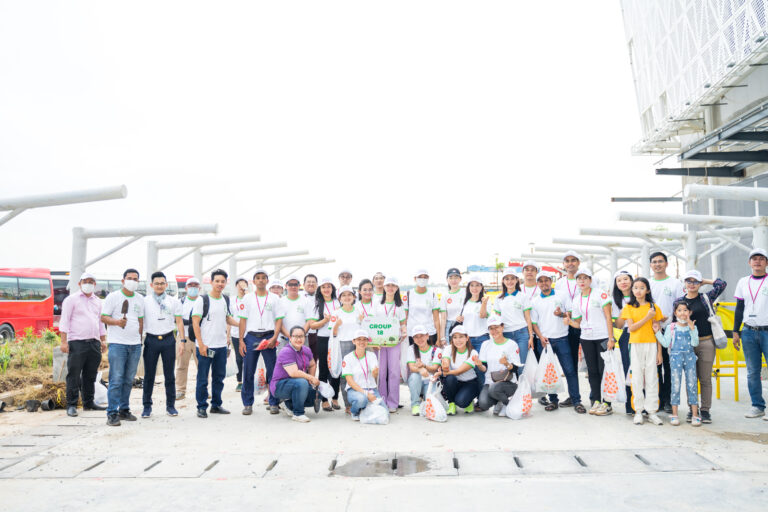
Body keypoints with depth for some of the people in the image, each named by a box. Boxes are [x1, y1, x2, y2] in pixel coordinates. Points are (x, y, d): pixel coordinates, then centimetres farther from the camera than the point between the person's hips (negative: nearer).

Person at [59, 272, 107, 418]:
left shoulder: (98, 301, 17)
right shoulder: (71, 299, 1)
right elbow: (64, 320, -4)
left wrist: (103, 341, 18)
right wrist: (64, 341, -11)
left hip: (94, 343, 5)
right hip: (77, 342, -5)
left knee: (90, 375, 10)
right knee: (74, 375, -3)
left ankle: (88, 403, 20)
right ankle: (71, 405, 4)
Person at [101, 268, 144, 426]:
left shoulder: (140, 299, 15)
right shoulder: (113, 297, 0)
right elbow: (103, 317, -3)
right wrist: (117, 321, -20)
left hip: (135, 345, 5)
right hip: (117, 343, -5)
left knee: (129, 380, 9)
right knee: (116, 380, -7)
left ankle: (124, 410, 19)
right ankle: (112, 414, -2)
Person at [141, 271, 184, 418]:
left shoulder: (174, 302, 7)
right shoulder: (144, 301, 5)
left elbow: (179, 322, 8)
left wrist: (182, 340, 1)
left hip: (168, 339, 1)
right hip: (151, 339, -1)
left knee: (169, 375, 6)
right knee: (149, 375, 4)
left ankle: (170, 406, 16)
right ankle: (147, 406, 15)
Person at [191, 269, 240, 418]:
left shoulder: (226, 300, 10)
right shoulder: (202, 300, -8)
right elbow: (195, 323, -9)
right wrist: (201, 344, -15)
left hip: (221, 346, 6)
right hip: (205, 346, -6)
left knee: (219, 377, 13)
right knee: (203, 378, 2)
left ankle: (216, 405, 24)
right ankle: (202, 407, 13)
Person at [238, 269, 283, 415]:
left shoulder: (274, 298, 7)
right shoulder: (248, 298, 9)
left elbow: (279, 320, 3)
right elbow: (243, 320, 7)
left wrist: (274, 338, -10)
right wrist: (241, 341, -1)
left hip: (269, 337, -1)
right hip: (251, 337, 1)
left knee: (273, 371, 0)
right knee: (248, 372, 3)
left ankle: (273, 403, 10)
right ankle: (248, 404, 14)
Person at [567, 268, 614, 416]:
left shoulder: (600, 295, -4)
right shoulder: (576, 301, 11)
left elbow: (608, 317, -8)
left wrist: (611, 338, -14)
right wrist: (569, 322, -8)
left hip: (603, 337, -5)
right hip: (586, 339, 5)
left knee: (603, 369, -5)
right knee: (592, 371, 7)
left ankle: (606, 403, 3)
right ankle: (596, 401, 16)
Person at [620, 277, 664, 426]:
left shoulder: (654, 307, 5)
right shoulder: (629, 308, 4)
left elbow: (658, 330, 5)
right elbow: (631, 327, -5)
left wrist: (659, 352, 2)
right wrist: (647, 317, -13)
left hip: (651, 345, 0)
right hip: (636, 345, 0)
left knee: (652, 377, 2)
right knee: (637, 378, 2)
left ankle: (652, 411, 8)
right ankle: (638, 411, 8)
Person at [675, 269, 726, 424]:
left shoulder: (706, 298, 5)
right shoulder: (680, 301, 7)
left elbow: (722, 284, -3)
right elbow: (676, 321, 11)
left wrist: (704, 281, 5)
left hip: (706, 343, -1)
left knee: (705, 379, 3)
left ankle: (705, 410, 11)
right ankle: (692, 409, 14)